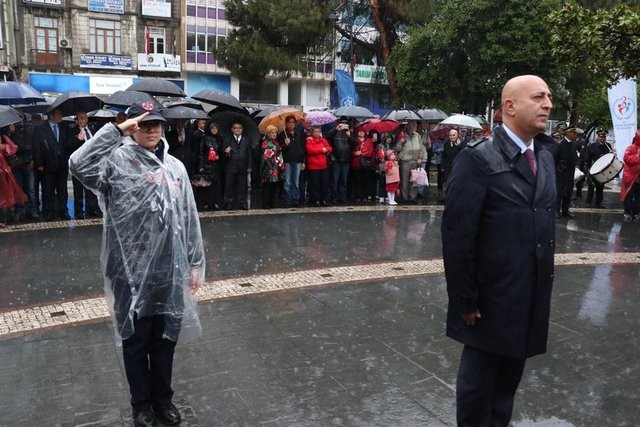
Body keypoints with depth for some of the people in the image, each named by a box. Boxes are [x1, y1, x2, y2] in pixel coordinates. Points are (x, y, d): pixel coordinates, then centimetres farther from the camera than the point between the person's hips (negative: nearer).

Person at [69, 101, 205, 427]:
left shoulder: (175, 167, 7)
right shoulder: (118, 161, -5)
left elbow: (190, 219, 8)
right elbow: (78, 165, -27)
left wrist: (195, 263, 7)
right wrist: (116, 130, -22)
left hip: (170, 270, 4)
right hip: (132, 271, -3)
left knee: (166, 337, 16)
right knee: (135, 339, 12)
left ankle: (163, 397, 36)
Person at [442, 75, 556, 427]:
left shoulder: (545, 157, 8)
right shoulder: (478, 159, -16)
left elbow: (545, 224, 11)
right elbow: (457, 235, -18)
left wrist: (544, 285, 9)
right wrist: (464, 299, -16)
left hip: (532, 298, 7)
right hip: (491, 298, -6)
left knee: (510, 377, 22)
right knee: (478, 378, 13)